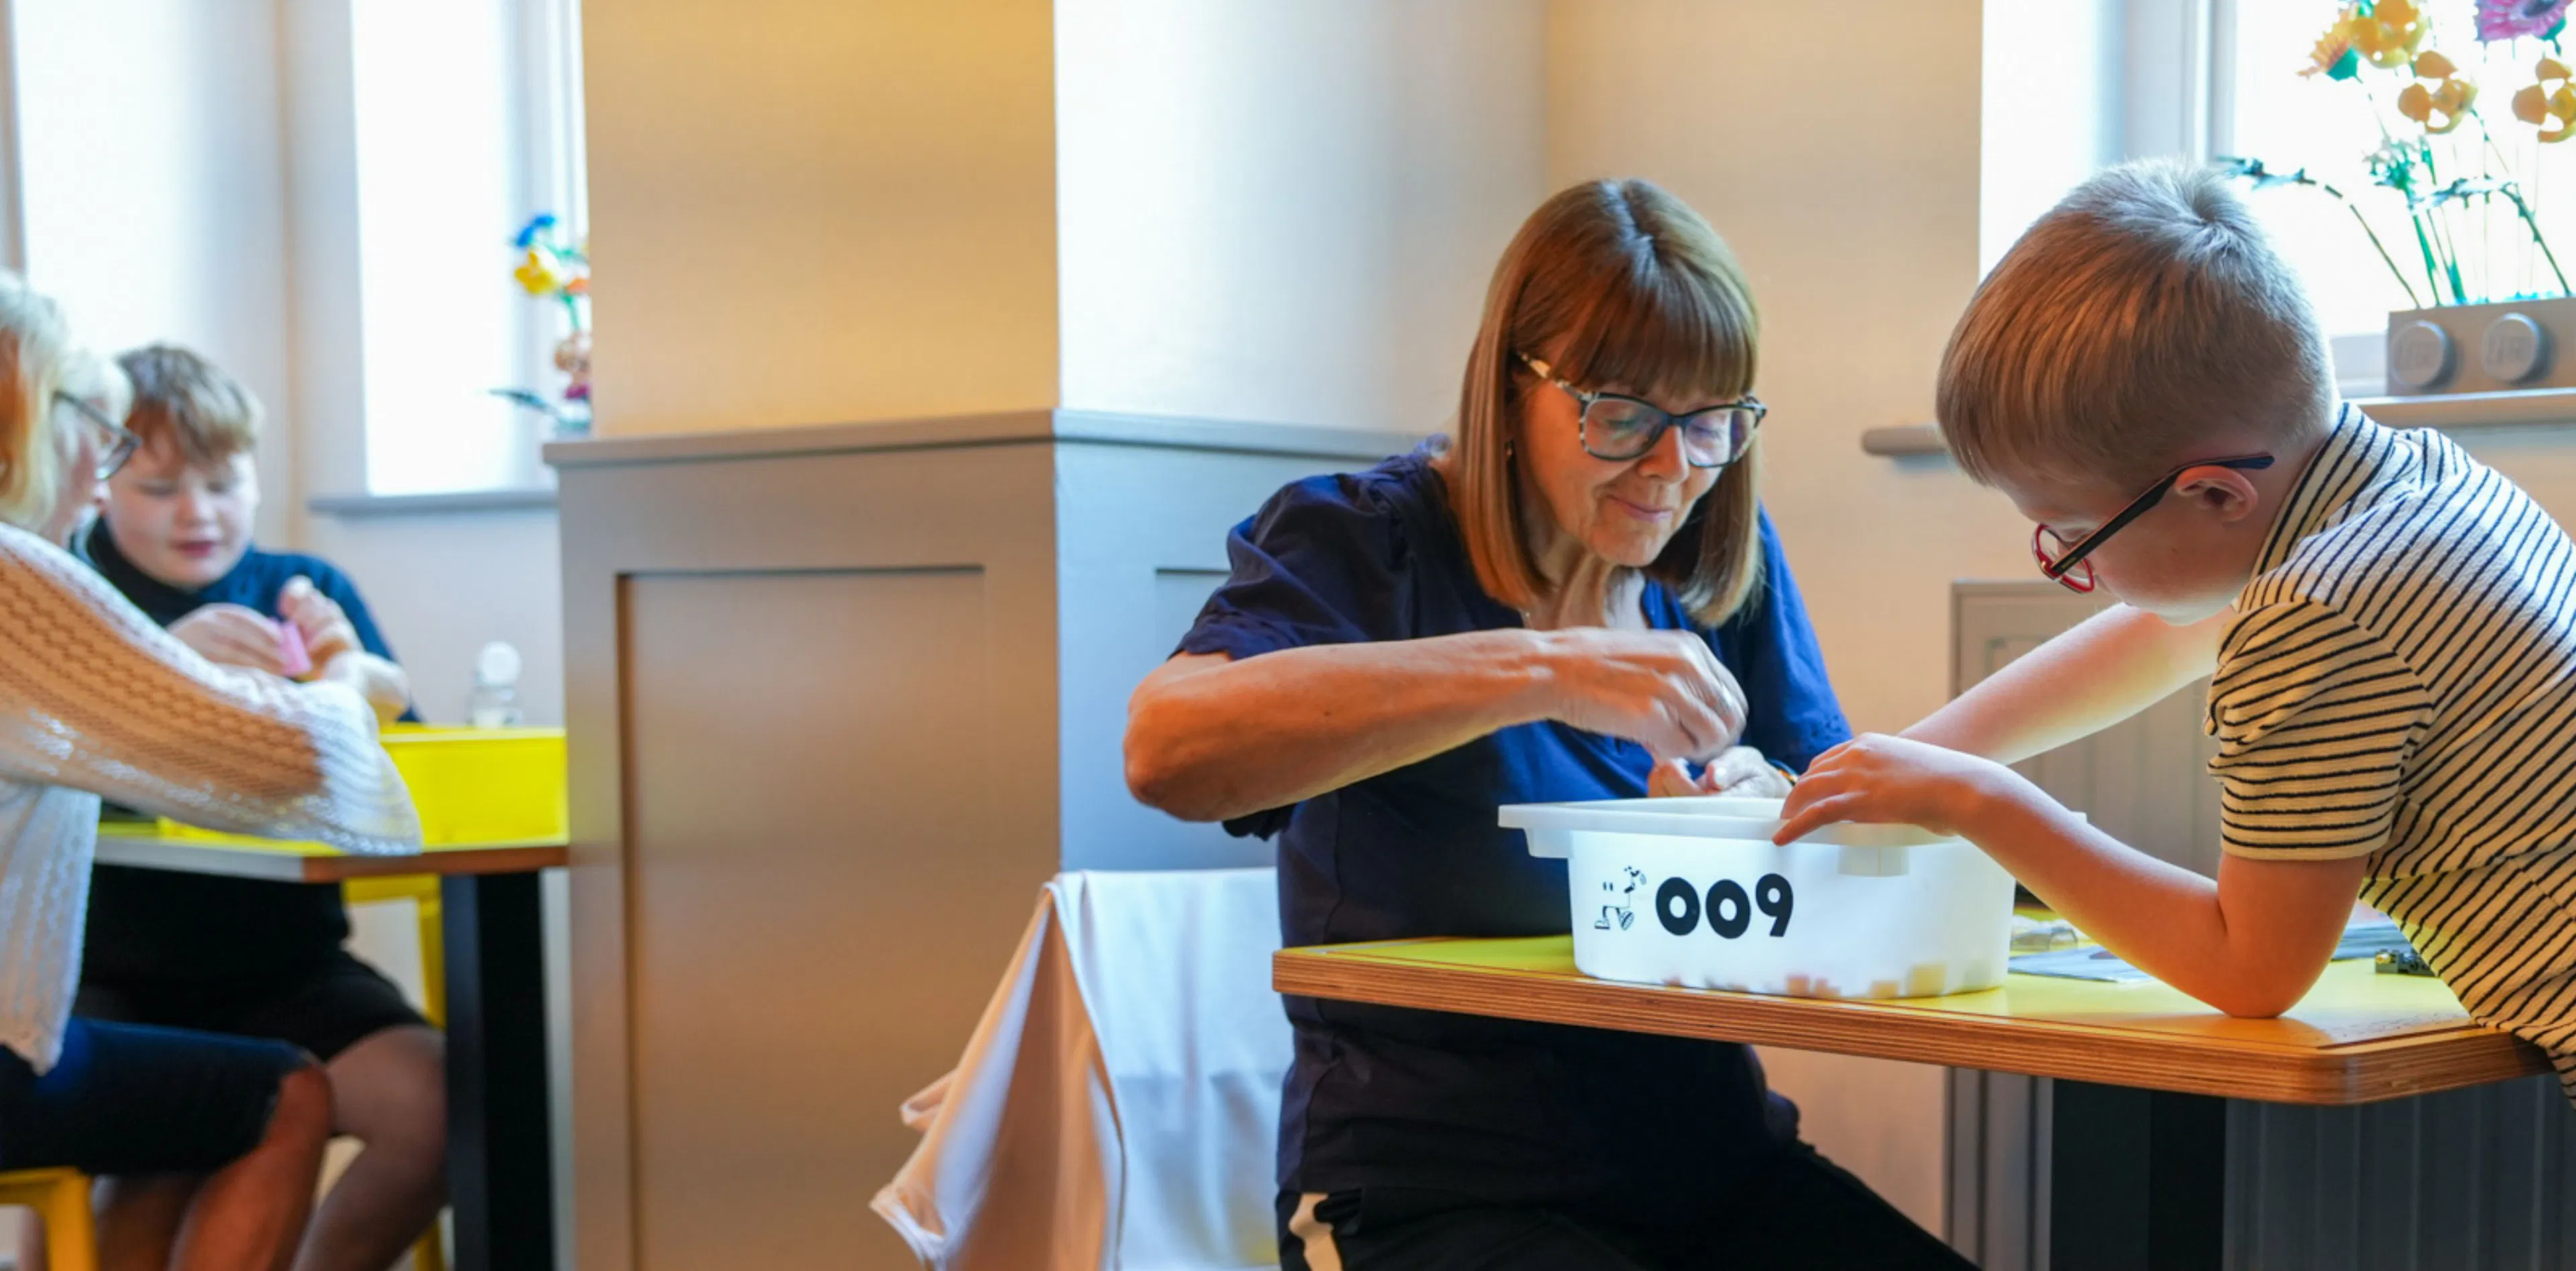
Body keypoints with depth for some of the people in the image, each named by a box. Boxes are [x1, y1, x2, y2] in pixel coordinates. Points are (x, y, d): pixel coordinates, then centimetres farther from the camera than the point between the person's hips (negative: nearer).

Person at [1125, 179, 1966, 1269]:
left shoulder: (1731, 565, 9)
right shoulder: (1361, 539, -8)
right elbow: (1166, 749, -28)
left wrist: (1764, 811, -15)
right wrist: (1544, 671, -32)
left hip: (1712, 1159, 5)